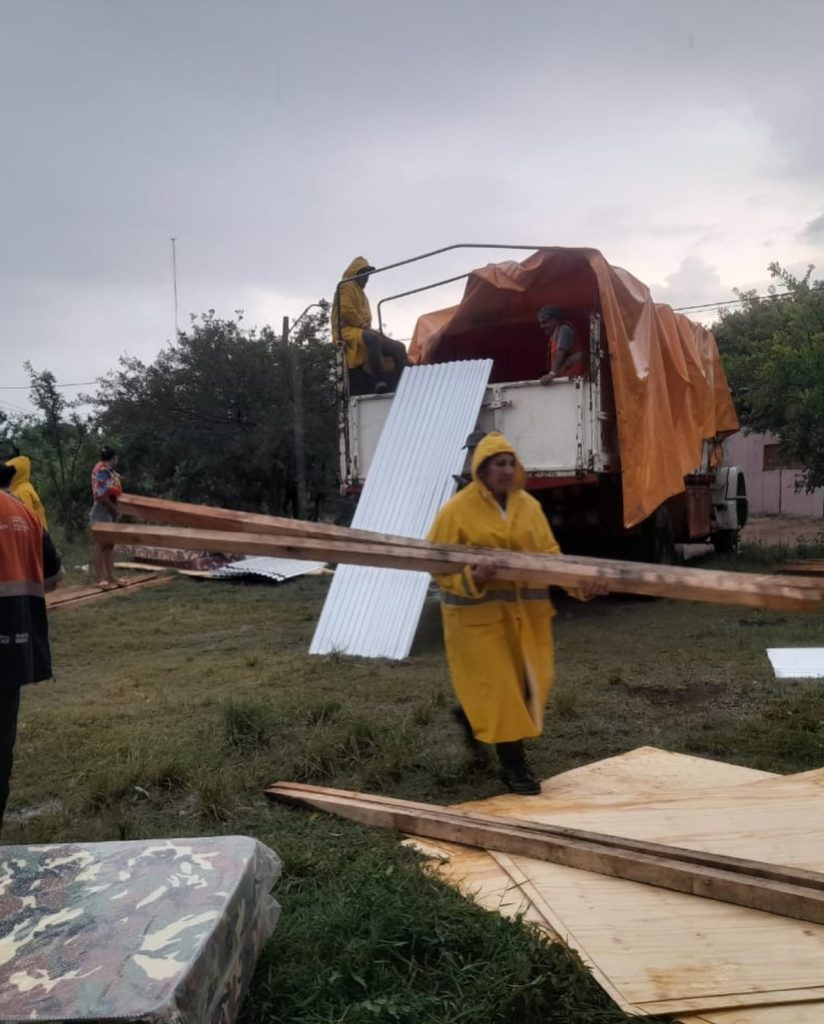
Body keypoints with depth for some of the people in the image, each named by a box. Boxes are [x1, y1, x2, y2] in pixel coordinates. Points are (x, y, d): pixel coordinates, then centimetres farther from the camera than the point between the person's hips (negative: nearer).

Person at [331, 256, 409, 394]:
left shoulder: (361, 292, 31)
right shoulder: (346, 287, 2)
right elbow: (346, 310, -13)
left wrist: (366, 327, 6)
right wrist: (363, 325, -11)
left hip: (362, 331, 10)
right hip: (348, 331, -10)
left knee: (398, 347, -4)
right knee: (373, 338, -42)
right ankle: (380, 380, -46)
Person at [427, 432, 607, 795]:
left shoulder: (529, 506, 5)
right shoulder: (457, 510, -10)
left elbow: (549, 554, 4)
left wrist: (578, 584, -12)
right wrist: (472, 577, -28)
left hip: (524, 611, 6)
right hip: (479, 613, -5)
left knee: (530, 681, 13)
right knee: (498, 686, -3)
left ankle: (471, 713, 41)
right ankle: (513, 766, 11)